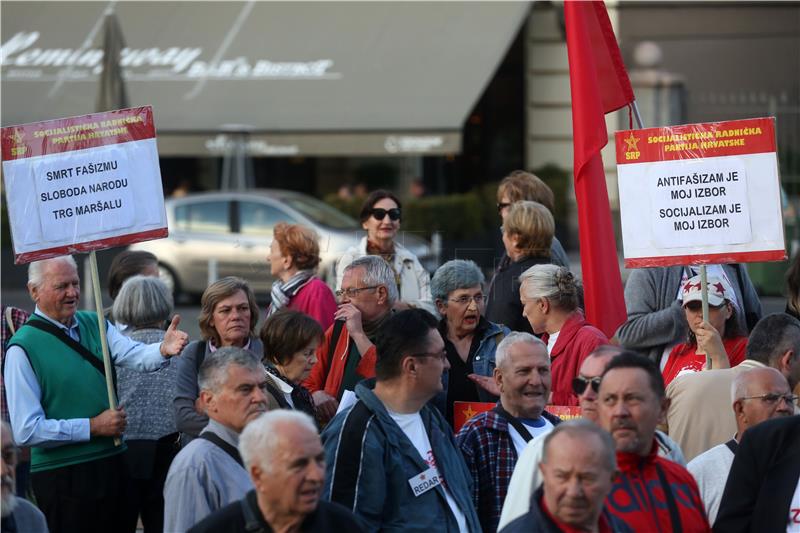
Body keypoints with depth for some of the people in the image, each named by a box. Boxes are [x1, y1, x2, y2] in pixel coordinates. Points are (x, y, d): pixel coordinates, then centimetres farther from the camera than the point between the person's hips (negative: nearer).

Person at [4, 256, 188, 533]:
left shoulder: (95, 324, 7)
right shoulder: (23, 348, -11)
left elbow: (136, 356, -12)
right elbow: (26, 431, -16)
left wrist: (164, 350, -34)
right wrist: (93, 427, -15)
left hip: (111, 465, 6)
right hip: (61, 476, -6)